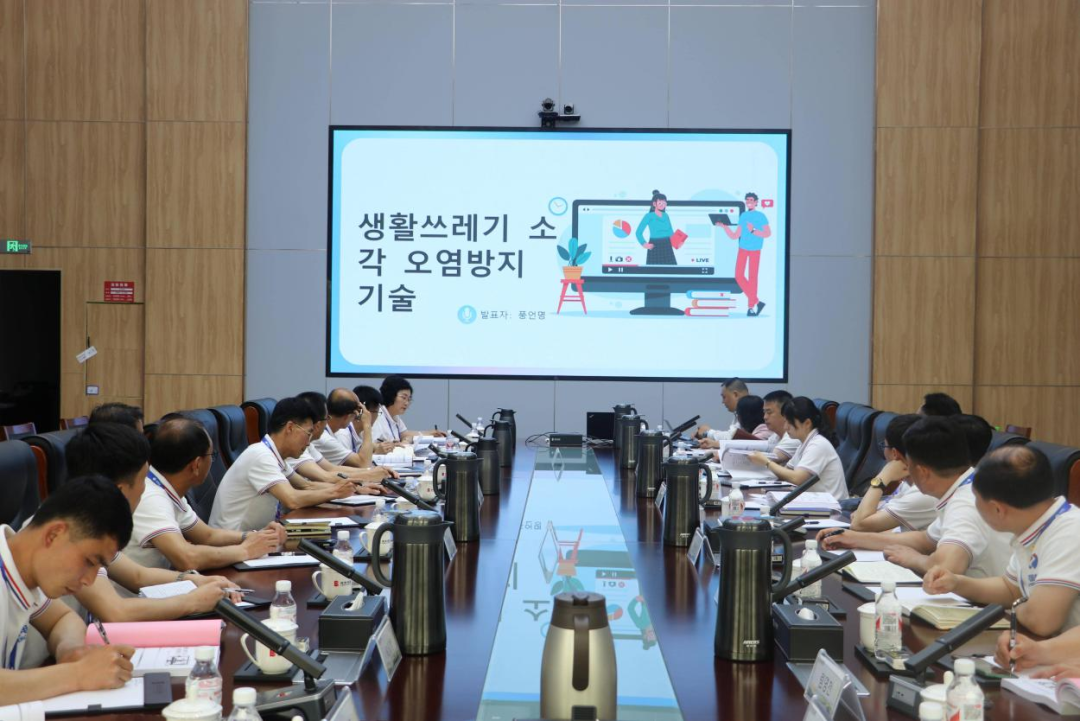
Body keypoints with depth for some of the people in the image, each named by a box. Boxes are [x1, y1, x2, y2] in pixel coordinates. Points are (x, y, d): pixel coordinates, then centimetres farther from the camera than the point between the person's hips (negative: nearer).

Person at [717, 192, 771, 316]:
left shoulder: (761, 216, -5)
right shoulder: (743, 216, 7)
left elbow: (768, 233, -13)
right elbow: (734, 236, 7)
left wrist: (753, 231, -24)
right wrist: (724, 226, -3)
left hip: (755, 250, -5)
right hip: (742, 249, 5)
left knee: (752, 277, 0)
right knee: (739, 276, -2)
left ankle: (751, 306, 10)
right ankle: (756, 301, 10)